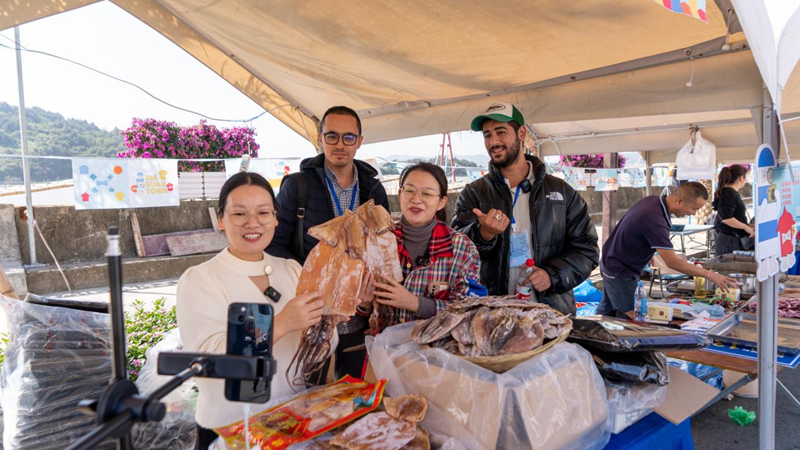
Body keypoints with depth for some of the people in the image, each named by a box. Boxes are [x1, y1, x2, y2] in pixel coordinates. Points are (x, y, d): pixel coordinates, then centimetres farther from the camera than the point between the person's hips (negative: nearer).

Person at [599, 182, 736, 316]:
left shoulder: (653, 200, -4)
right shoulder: (654, 219, -32)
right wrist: (708, 274, -22)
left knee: (607, 311, 21)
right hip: (621, 272, -10)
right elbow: (672, 262, -28)